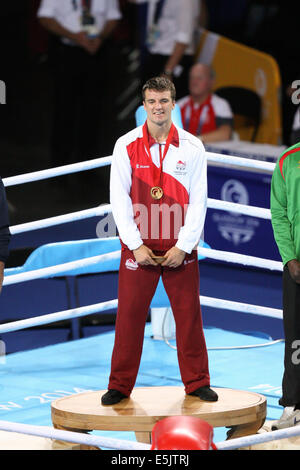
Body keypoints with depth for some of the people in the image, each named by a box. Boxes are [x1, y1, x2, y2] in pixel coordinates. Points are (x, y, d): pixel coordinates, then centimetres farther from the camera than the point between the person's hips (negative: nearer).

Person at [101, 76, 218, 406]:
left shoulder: (192, 147, 1)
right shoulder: (126, 146, 0)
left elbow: (198, 200, 0)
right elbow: (119, 199, -1)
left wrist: (183, 246, -8)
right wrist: (136, 245, -8)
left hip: (180, 248, 0)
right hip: (138, 247, 0)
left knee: (189, 314, 3)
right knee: (129, 315, 0)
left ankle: (196, 382, 14)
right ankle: (120, 385, 9)